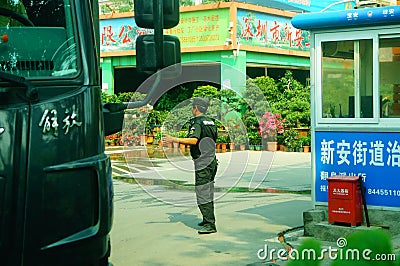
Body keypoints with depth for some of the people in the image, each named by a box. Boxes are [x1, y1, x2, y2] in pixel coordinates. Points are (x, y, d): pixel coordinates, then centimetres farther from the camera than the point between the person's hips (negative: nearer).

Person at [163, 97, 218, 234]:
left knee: (202, 194, -9)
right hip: (212, 160, 9)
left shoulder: (197, 122, -13)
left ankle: (210, 225, -13)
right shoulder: (211, 122, 14)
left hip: (202, 163, -9)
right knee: (208, 193, 18)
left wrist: (174, 139, -29)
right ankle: (208, 219, 27)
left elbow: (194, 140, -27)